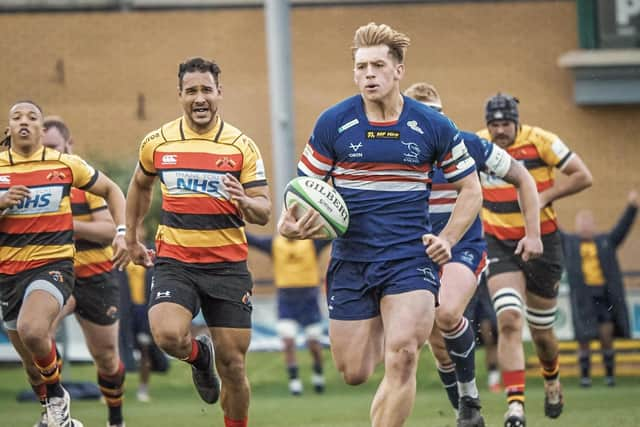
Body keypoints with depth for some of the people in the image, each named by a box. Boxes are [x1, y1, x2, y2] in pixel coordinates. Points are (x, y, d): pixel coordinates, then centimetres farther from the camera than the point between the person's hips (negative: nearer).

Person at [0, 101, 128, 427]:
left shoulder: (65, 164, 0)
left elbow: (111, 191, 13)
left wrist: (122, 233, 2)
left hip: (53, 264, -3)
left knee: (31, 330, -32)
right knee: (31, 361, 12)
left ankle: (57, 396, -6)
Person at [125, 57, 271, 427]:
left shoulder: (242, 146, -1)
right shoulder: (158, 143, 3)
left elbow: (264, 212, -3)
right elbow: (140, 186, 24)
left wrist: (245, 202, -24)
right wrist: (132, 238, 25)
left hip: (228, 265, 0)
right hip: (175, 263, 0)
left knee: (233, 365, -1)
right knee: (169, 335, -25)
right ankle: (199, 356, 11)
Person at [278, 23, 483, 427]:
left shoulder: (434, 127, -2)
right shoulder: (333, 124, -2)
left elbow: (470, 189, 9)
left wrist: (448, 239, -5)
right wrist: (294, 222, -15)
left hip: (411, 256, -1)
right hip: (351, 258, 1)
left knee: (402, 357, -21)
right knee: (354, 372, 4)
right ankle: (380, 332, 40)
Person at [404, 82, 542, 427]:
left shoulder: (468, 146, -8)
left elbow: (523, 180, 4)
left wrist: (533, 233, -1)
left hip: (465, 250, -3)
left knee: (447, 315, -31)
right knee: (440, 347, 3)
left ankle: (469, 395, -12)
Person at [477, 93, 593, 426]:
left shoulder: (540, 141, -11)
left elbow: (583, 177, -9)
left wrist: (543, 197, -18)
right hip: (499, 245, 1)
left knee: (541, 333, 10)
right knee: (509, 320, -21)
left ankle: (552, 381, 44)